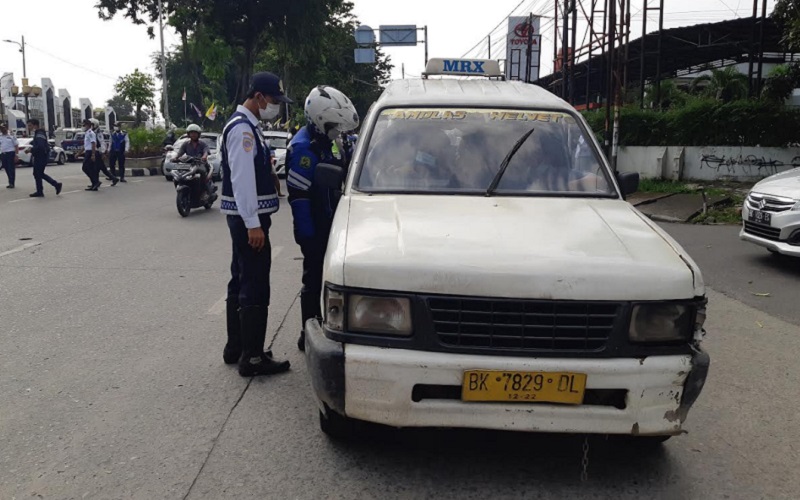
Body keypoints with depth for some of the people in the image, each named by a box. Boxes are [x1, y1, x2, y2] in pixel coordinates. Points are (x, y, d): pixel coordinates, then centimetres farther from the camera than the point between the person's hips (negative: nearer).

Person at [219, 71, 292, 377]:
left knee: (241, 282, 15)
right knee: (255, 288, -8)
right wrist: (253, 224, -23)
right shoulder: (242, 128, -15)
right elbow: (242, 180, -22)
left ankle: (235, 347, 26)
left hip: (245, 218, 11)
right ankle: (252, 358, -2)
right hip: (248, 218, -11)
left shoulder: (246, 126, 18)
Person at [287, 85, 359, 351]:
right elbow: (298, 194, -22)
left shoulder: (323, 142, 11)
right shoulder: (303, 147, -19)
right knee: (314, 279, 0)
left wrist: (346, 157, 8)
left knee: (323, 276, 17)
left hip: (327, 224, 9)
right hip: (313, 229, -9)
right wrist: (307, 233, -22)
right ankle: (308, 334, 12)